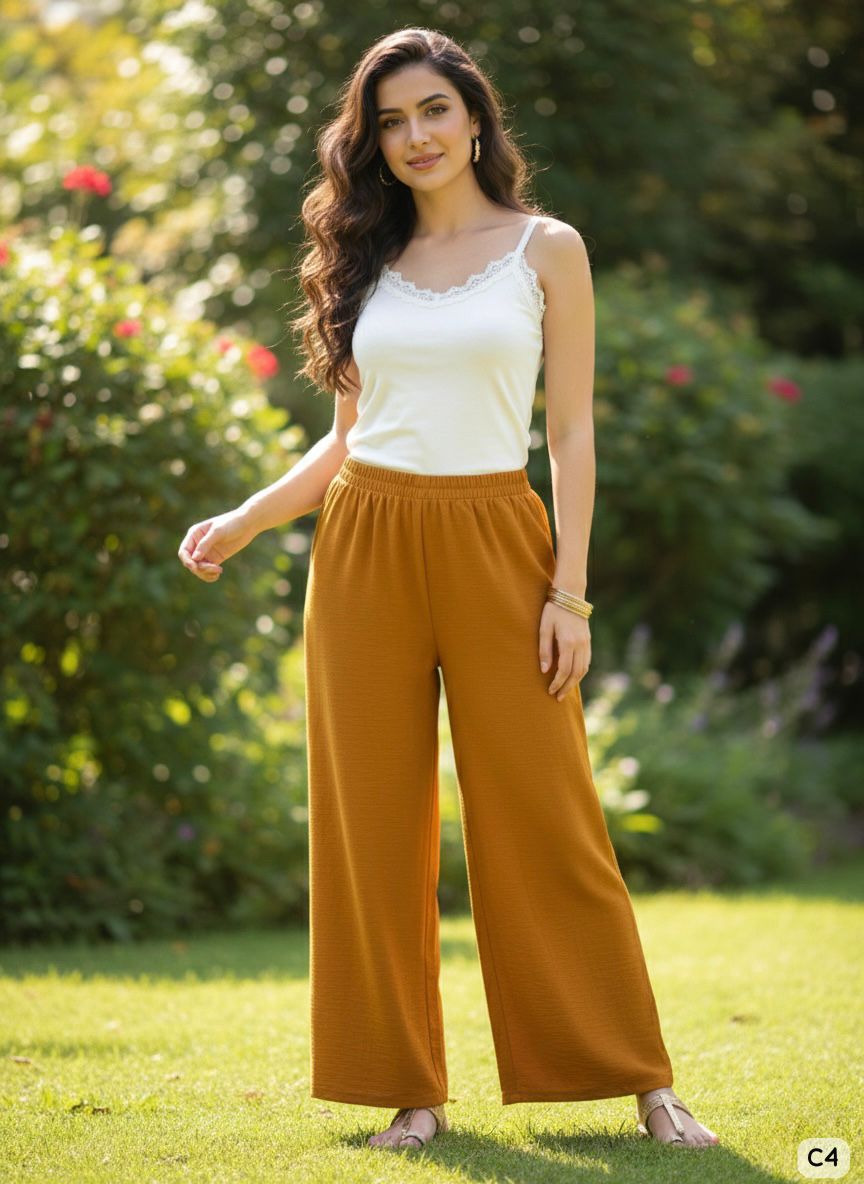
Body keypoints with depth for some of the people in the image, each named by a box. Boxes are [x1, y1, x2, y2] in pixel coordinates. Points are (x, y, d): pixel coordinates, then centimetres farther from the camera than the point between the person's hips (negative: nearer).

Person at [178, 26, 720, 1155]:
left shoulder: (546, 249, 4)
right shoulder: (365, 261, 11)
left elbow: (572, 433, 1)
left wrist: (569, 588, -6)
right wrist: (241, 521, 6)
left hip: (494, 546, -3)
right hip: (363, 549, 3)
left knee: (542, 810, -3)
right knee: (375, 818, 2)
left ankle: (641, 1078, 6)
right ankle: (410, 1088, 11)